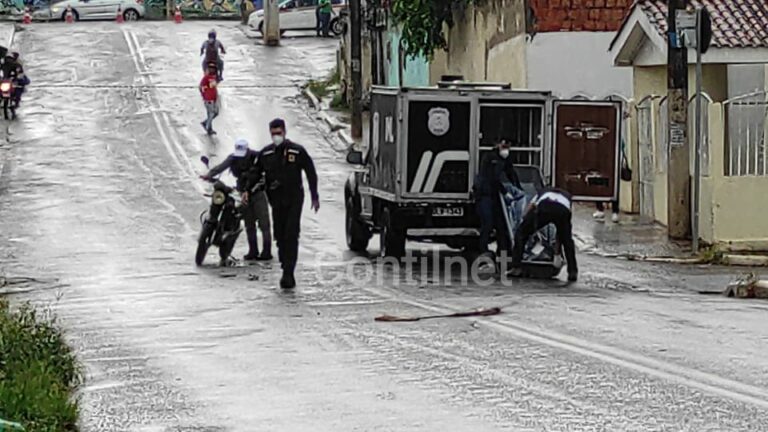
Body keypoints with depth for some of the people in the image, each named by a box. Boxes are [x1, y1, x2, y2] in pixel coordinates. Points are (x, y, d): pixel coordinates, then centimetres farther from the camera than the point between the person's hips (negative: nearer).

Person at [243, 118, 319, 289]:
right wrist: (248, 190, -2)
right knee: (280, 236, 3)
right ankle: (287, 271, 12)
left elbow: (311, 173, 4)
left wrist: (314, 197, 2)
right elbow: (256, 172, 14)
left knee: (291, 235, -11)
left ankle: (288, 273, -14)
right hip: (276, 200, 3)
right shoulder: (266, 153, 7)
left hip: (294, 199, -3)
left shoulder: (297, 151, -2)